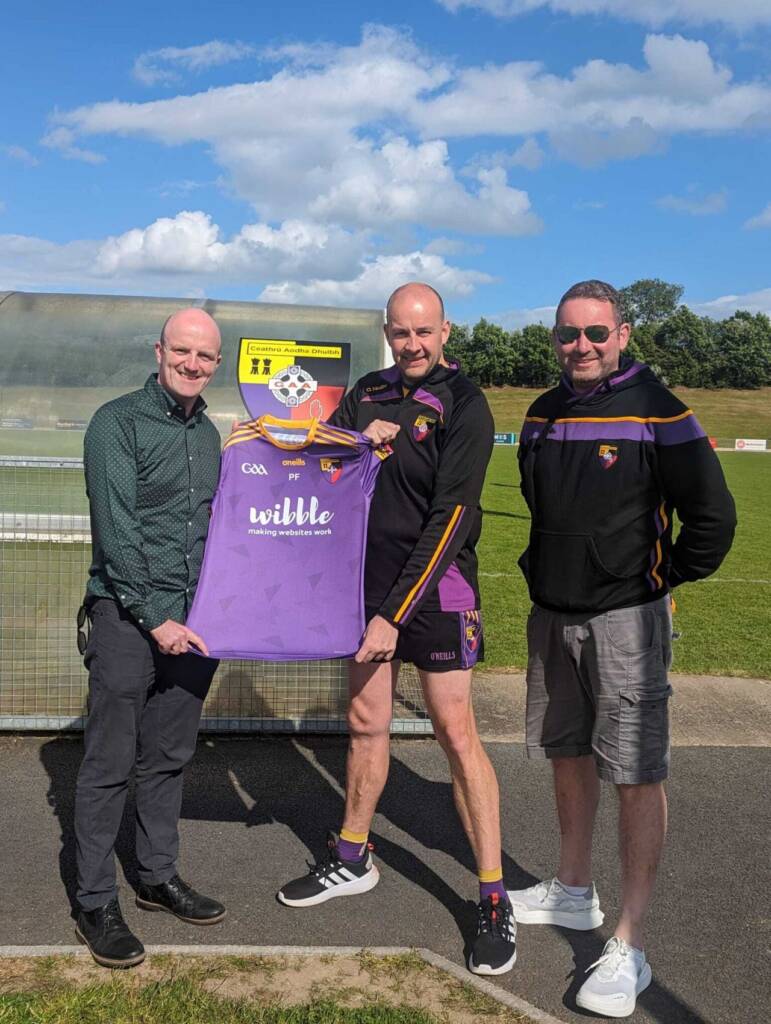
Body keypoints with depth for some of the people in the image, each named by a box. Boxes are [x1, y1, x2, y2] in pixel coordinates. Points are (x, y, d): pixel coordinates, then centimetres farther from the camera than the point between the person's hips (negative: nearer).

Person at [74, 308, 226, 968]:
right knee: (110, 763, 2)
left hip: (192, 621, 6)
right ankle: (96, 904, 13)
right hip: (128, 616, -6)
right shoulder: (118, 422, -7)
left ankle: (159, 878, 29)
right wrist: (155, 617, -17)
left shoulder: (209, 434, 13)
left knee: (169, 758, 15)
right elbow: (116, 529, -14)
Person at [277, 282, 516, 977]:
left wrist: (396, 613, -18)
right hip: (368, 581, 6)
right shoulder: (369, 393, 9)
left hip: (434, 586, -5)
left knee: (457, 736, -6)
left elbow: (449, 517, -15)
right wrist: (360, 440, -10)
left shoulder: (462, 403, -9)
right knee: (366, 725, 14)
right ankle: (352, 861, 32)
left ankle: (494, 900, 6)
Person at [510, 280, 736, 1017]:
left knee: (636, 775, -3)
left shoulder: (657, 413, -12)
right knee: (567, 754, 17)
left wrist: (661, 581, -6)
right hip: (551, 616, 7)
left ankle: (628, 946, 6)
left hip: (625, 622, -7)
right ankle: (573, 893, 35)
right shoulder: (543, 415, 7)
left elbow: (713, 517, -11)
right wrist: (544, 571, 13)